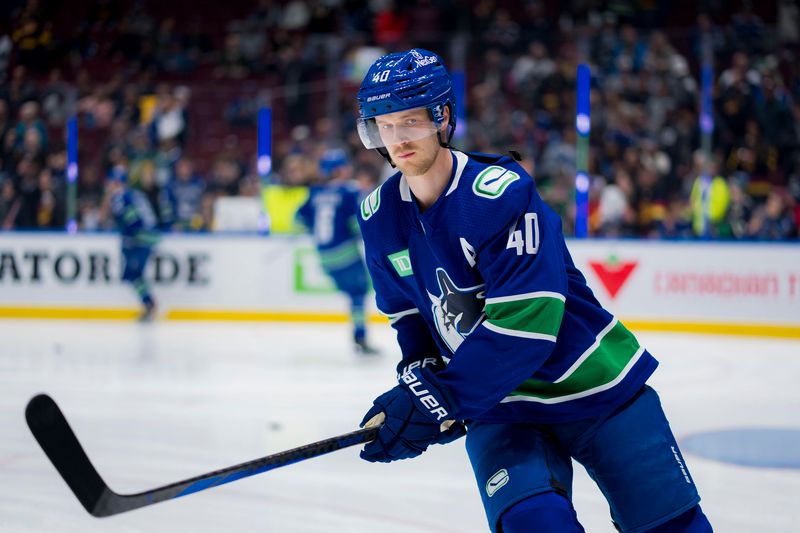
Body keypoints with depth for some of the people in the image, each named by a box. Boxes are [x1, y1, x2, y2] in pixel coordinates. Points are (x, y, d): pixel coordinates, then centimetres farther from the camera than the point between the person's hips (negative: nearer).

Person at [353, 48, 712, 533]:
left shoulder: (501, 192, -24)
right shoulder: (381, 217, -3)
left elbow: (527, 322, -30)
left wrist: (440, 400, -30)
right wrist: (419, 380, -6)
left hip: (590, 386, -4)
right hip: (498, 407, 4)